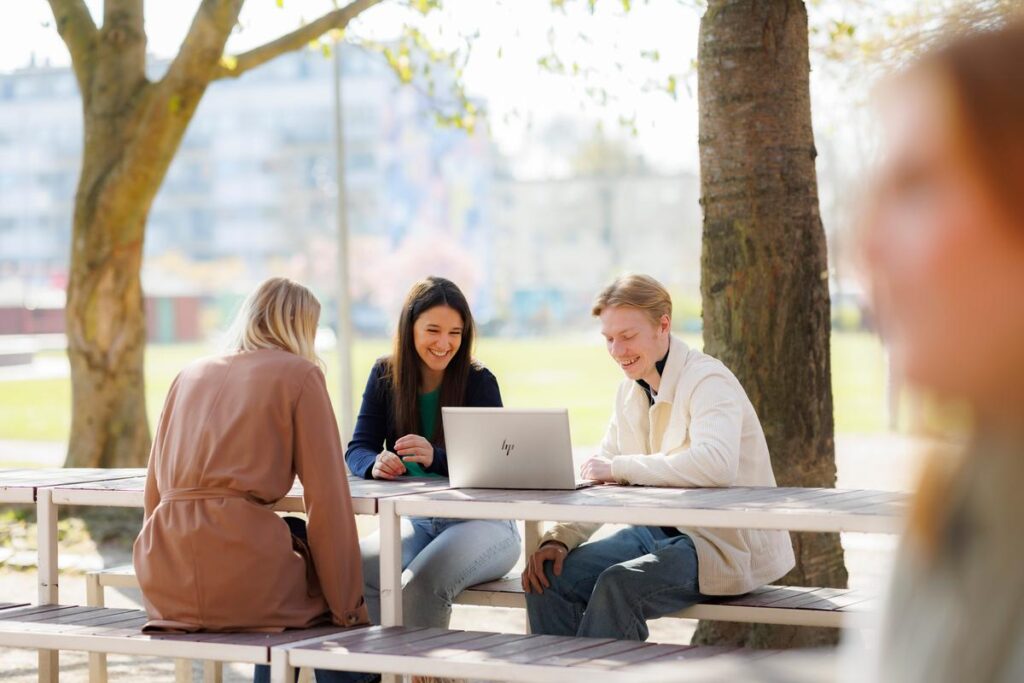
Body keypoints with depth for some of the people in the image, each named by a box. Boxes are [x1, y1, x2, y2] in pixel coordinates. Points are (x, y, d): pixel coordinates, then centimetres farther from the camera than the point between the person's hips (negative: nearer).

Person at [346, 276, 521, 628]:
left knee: (420, 583, -33)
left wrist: (436, 458, -36)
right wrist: (376, 465, -28)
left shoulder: (479, 381, -7)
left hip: (482, 522, -3)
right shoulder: (385, 375, 4)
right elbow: (358, 449, -2)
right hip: (416, 522, 4)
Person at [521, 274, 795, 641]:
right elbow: (600, 480, 12)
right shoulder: (630, 390, 11)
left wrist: (619, 467, -26)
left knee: (618, 585, -31)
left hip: (726, 542, -8)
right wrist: (559, 538, -6)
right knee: (549, 576, -9)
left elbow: (716, 463, -34)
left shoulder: (707, 381, -15)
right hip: (659, 531, 8)